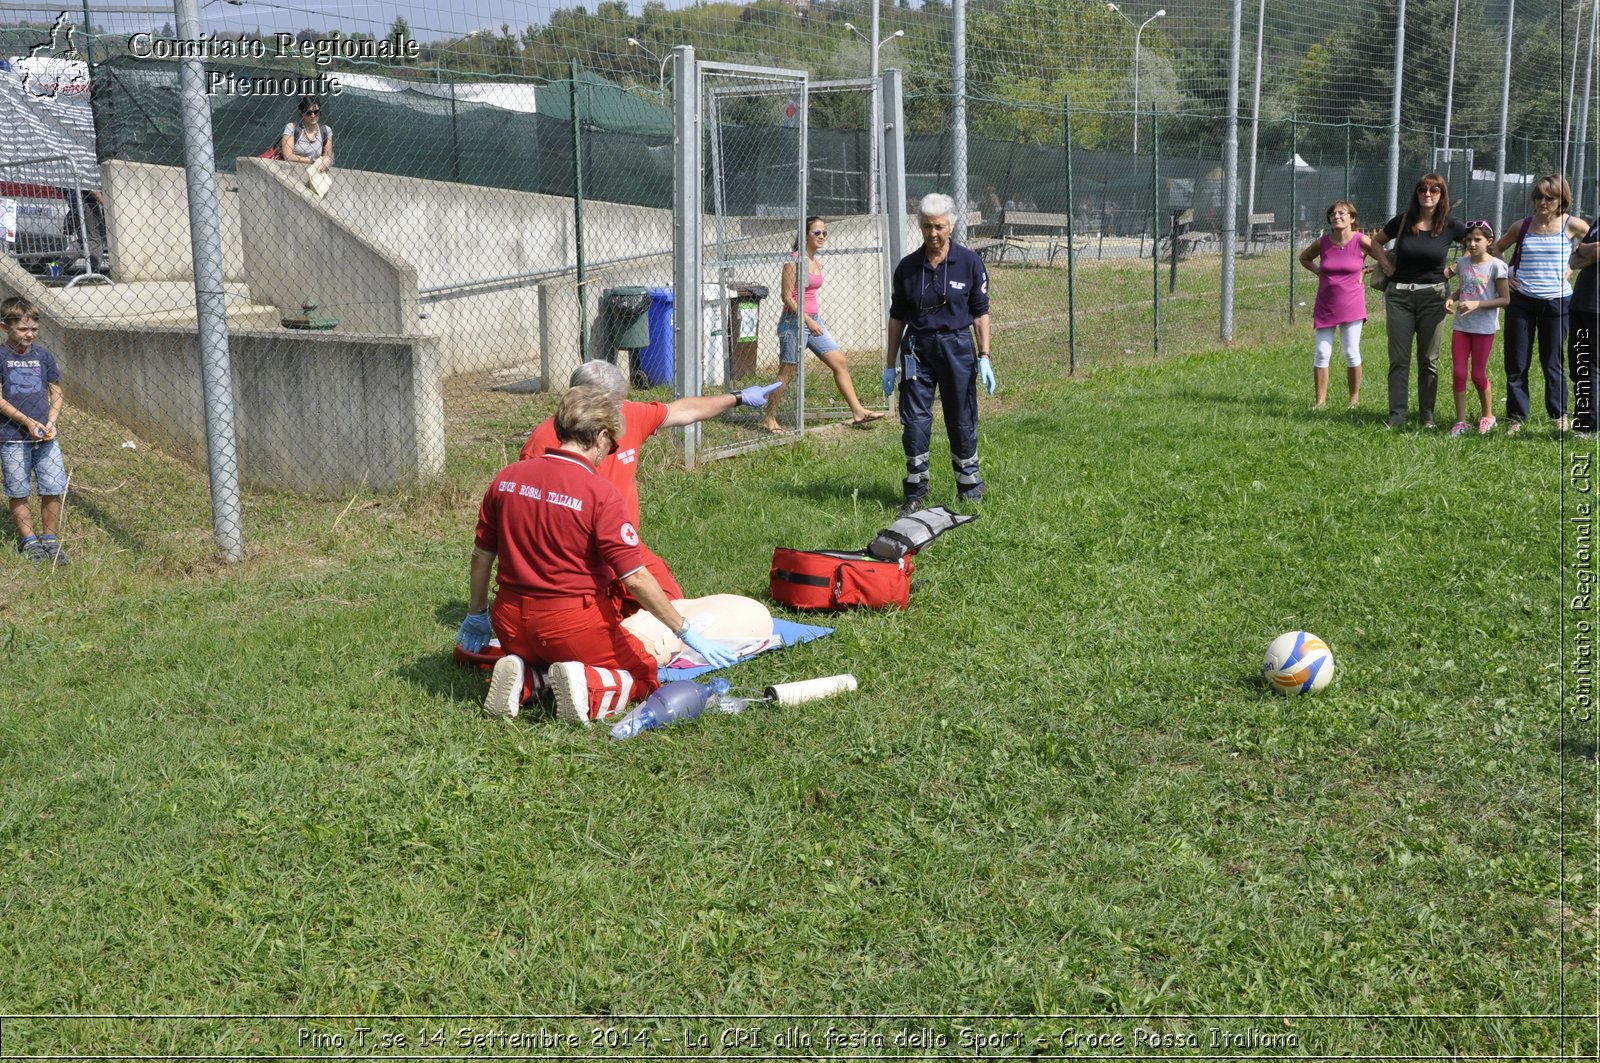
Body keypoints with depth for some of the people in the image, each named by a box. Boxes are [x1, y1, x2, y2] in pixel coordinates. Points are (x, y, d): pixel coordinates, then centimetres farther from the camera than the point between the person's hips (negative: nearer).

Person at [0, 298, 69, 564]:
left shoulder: (43, 355, 6)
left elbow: (56, 393, 10)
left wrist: (51, 422, -6)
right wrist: (27, 422, -15)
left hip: (45, 435, 3)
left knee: (54, 489, 1)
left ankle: (50, 540, 12)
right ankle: (29, 541, 15)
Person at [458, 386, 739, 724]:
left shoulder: (506, 477, 1)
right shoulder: (601, 494, -16)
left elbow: (481, 554, 10)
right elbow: (636, 578, -17)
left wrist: (476, 614, 25)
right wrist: (686, 631, -9)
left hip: (512, 622, 5)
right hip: (574, 624, -5)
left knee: (532, 659, 37)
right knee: (643, 673, 17)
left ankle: (523, 678, 1)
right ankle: (590, 686, -14)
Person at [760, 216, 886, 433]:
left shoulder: (817, 262, 11)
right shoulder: (794, 261, -13)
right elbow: (787, 297, -16)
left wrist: (815, 320, 17)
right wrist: (808, 321, -19)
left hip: (814, 320, 8)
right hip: (794, 321, -8)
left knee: (840, 363, 1)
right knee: (787, 373, -2)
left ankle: (858, 412, 3)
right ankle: (769, 418, 10)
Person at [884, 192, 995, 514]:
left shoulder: (969, 262, -2)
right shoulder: (907, 267, 2)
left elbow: (980, 312, 1)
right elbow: (897, 317, 8)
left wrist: (984, 358, -5)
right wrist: (890, 364, 8)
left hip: (957, 347, -1)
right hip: (917, 348, 1)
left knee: (962, 421, 5)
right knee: (915, 421, -2)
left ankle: (971, 489, 19)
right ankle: (915, 493, 8)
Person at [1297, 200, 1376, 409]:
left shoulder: (1361, 240, -9)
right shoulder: (1323, 242, 0)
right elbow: (1304, 258, 19)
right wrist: (1319, 272, 6)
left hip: (1351, 305, -3)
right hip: (1325, 305, 3)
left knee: (1351, 353, 0)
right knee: (1321, 354, 0)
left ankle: (1355, 399, 15)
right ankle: (1321, 401, 7)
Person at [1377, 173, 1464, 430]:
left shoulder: (1451, 226, -3)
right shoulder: (1402, 221, 0)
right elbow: (1376, 241, 17)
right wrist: (1385, 264, 3)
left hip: (1432, 296, -1)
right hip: (1399, 295, 1)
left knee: (1429, 360, 5)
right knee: (1398, 359, 0)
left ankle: (1427, 414, 15)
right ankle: (1397, 415, 3)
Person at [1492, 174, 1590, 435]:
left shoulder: (1572, 225, -3)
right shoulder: (1523, 226, 3)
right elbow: (1496, 249, 18)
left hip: (1556, 301, -2)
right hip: (1521, 300, 2)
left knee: (1552, 362, 5)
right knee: (1516, 362, 3)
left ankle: (1559, 413, 22)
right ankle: (1516, 416, 13)